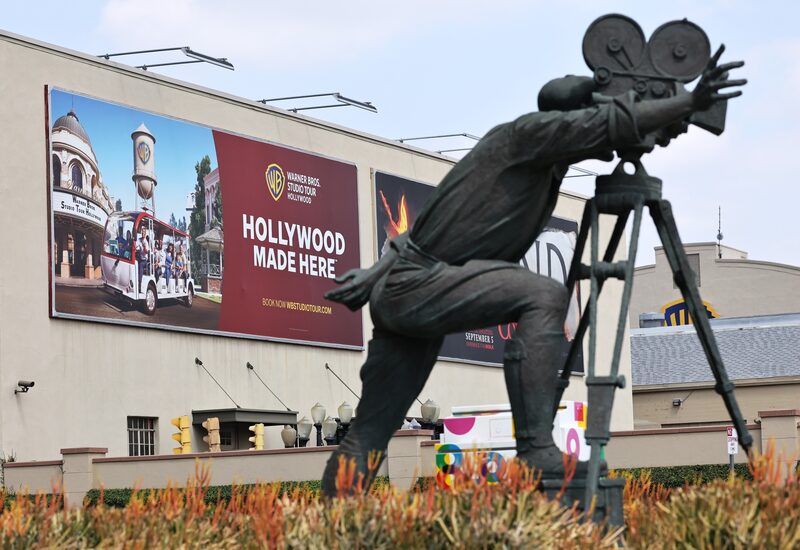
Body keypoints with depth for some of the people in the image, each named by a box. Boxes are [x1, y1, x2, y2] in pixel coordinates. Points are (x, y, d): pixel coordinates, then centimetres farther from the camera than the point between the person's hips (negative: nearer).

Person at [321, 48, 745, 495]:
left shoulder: (546, 168, 17)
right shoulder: (529, 132, -9)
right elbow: (610, 123, -21)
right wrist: (689, 104, -22)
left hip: (401, 293, 10)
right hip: (417, 285, -10)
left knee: (368, 434, 10)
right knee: (543, 297, -21)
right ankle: (537, 451, -24)